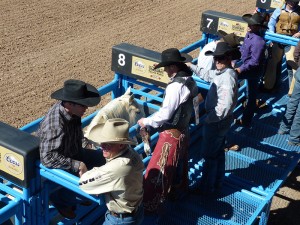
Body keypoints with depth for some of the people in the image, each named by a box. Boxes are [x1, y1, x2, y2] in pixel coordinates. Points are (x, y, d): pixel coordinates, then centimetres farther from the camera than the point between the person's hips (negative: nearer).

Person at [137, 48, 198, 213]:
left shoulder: (175, 86, -27)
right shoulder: (190, 81, 1)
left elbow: (165, 114, -24)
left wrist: (146, 122, -9)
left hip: (172, 133, -9)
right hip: (183, 130, 9)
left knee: (157, 170, 1)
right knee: (177, 164, 26)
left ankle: (150, 205, 11)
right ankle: (174, 191, 46)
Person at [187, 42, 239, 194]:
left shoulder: (227, 77, -28)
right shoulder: (221, 73, 3)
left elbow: (224, 105, -34)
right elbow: (208, 75, 24)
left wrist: (209, 119, -24)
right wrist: (191, 66, 23)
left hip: (217, 122, -10)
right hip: (222, 121, 10)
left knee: (209, 156, 5)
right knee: (218, 153, 22)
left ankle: (206, 188, 19)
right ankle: (217, 183, 38)